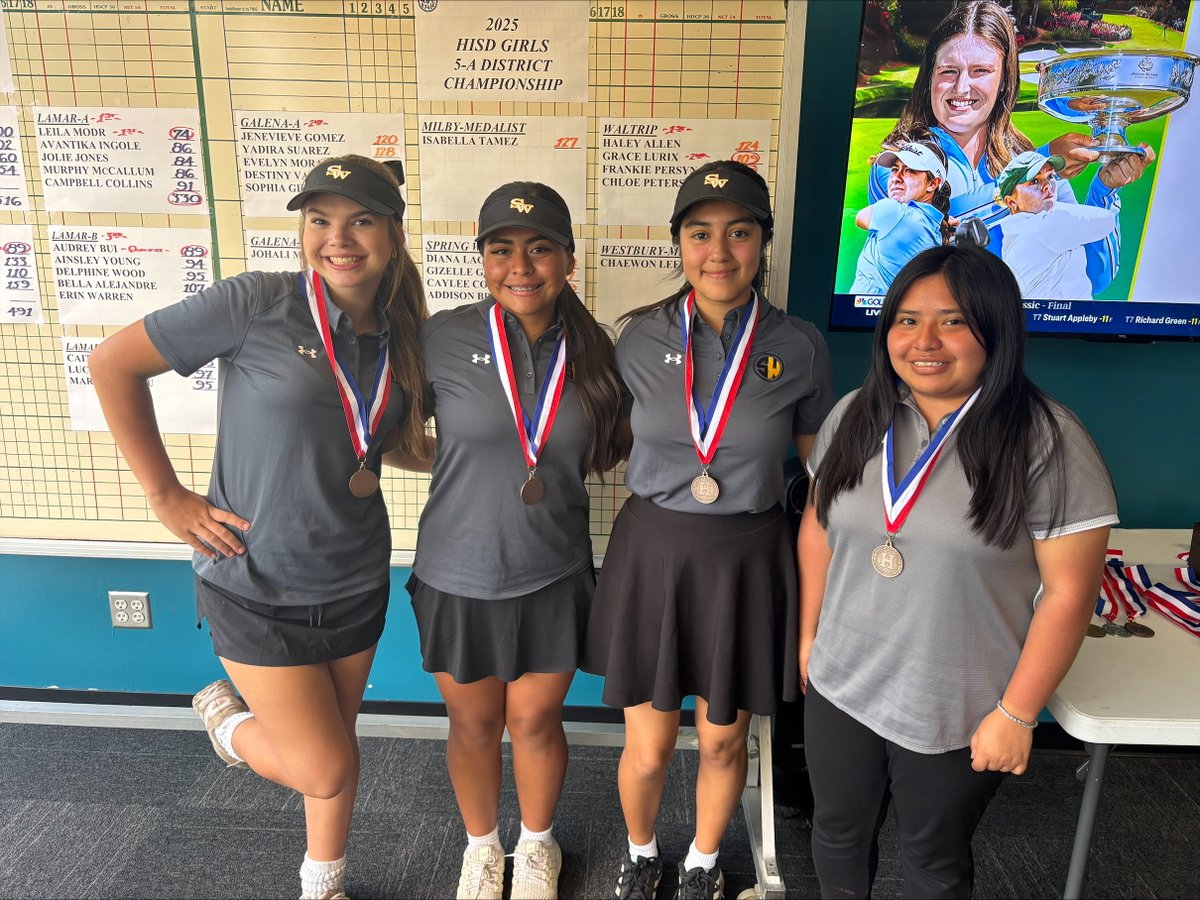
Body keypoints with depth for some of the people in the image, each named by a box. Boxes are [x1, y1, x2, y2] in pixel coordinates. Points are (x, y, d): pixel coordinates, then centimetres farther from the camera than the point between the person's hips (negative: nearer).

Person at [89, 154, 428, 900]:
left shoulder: (401, 339, -1)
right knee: (324, 771, 1)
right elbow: (114, 364, -10)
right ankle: (229, 717, 32)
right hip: (258, 584, -4)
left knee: (336, 746, 20)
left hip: (356, 581, 5)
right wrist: (166, 493, -11)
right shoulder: (258, 303, -17)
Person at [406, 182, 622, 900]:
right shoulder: (443, 340, -13)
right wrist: (474, 464, -10)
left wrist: (595, 456, -6)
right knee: (474, 725, 18)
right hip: (458, 576, -1)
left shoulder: (593, 349, -4)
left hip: (554, 575, 1)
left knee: (535, 720, 17)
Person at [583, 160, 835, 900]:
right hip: (652, 554, 0)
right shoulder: (641, 338, -5)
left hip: (748, 561, 0)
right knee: (648, 749, 11)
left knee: (724, 740, 17)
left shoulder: (801, 348, -6)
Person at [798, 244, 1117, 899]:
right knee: (838, 834, 23)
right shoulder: (854, 417, -3)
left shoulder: (1047, 443, -17)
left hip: (956, 717, -3)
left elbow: (1068, 593, -14)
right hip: (838, 690, 4)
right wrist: (808, 635, 9)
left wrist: (1016, 715, -11)